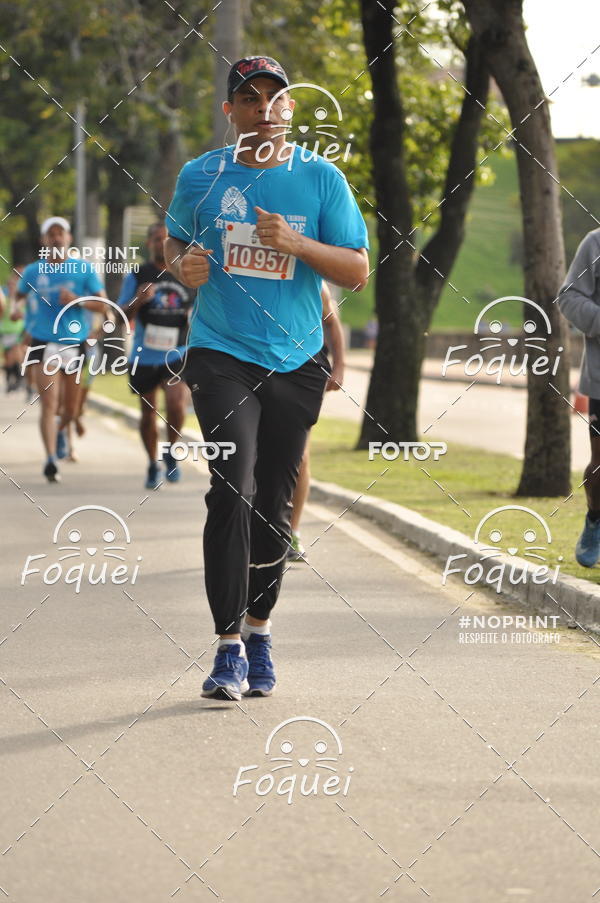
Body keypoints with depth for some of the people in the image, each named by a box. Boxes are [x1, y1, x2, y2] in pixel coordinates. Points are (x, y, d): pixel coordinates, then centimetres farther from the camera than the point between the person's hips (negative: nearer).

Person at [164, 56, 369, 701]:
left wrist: (295, 243, -16)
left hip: (296, 362, 1)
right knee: (233, 490, -17)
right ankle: (228, 647, -16)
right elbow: (175, 241, 20)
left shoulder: (321, 179, 2)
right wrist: (183, 265, -4)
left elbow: (357, 271, 0)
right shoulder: (200, 176, 4)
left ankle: (258, 628, 27)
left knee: (274, 502, 7)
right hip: (222, 355, -1)